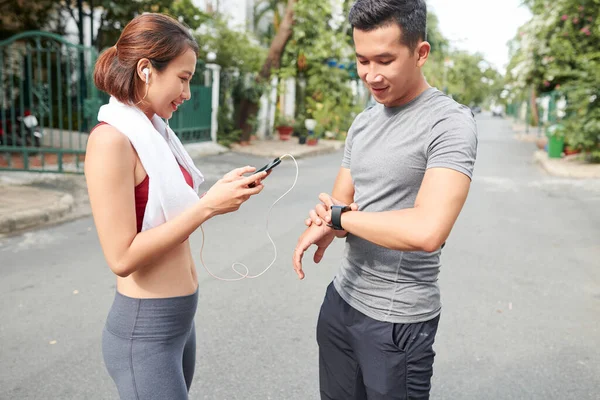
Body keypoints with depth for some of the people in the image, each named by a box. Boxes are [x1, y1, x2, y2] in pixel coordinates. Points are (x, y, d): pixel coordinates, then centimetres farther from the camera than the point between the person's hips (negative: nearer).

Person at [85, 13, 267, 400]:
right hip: (144, 331, -8)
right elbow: (122, 257, -23)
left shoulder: (155, 131, 7)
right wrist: (208, 205, -23)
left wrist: (221, 191, -3)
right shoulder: (111, 139, -20)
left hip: (180, 318, 9)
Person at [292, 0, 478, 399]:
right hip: (342, 298, 7)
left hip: (398, 320, -6)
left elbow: (428, 232, -30)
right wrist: (326, 224, -16)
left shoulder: (450, 123, -17)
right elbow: (339, 202, 8)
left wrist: (337, 216, -17)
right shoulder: (363, 123, 7)